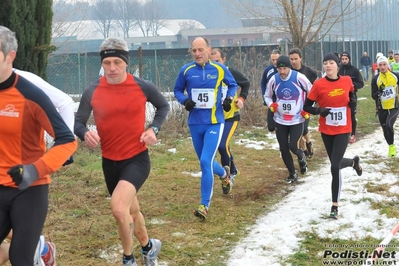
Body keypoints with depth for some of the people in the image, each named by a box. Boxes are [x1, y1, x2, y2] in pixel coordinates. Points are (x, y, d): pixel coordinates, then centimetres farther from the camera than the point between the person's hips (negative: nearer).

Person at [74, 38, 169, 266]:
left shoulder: (143, 87, -8)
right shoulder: (92, 92, -7)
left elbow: (164, 106, 10)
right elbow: (78, 122, 0)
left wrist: (154, 129, -6)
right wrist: (85, 133, -23)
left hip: (137, 159, -3)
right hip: (110, 162, 4)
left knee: (119, 208, -25)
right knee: (130, 210, 21)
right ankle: (148, 247, 50)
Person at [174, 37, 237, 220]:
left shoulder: (219, 69, -4)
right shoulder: (186, 71, -2)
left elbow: (232, 85, 14)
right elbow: (178, 90, 11)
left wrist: (229, 98, -6)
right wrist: (184, 100, -10)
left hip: (214, 123, -3)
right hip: (195, 124, 3)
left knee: (206, 162, -15)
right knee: (205, 163, 15)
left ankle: (205, 205, -6)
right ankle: (224, 174, 51)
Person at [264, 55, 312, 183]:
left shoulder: (299, 78, -15)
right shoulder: (274, 80, -5)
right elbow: (267, 96, 11)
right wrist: (271, 105, -10)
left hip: (297, 120, -3)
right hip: (280, 120, 3)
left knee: (293, 146, -12)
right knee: (284, 149, 5)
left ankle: (302, 158, 25)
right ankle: (292, 174, 25)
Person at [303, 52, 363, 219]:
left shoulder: (347, 80, -5)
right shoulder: (318, 85, -11)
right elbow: (306, 107, -7)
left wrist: (353, 101, -6)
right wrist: (319, 111, -25)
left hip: (343, 130, -1)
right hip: (326, 130, 1)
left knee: (335, 167, -10)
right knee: (336, 163, 16)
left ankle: (335, 206, 2)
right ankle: (354, 162, 53)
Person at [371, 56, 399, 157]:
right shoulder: (375, 79, -5)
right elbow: (373, 96, -7)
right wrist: (379, 91, -25)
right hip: (382, 109, 2)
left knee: (388, 124, -23)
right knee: (385, 129, 9)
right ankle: (391, 146, 33)